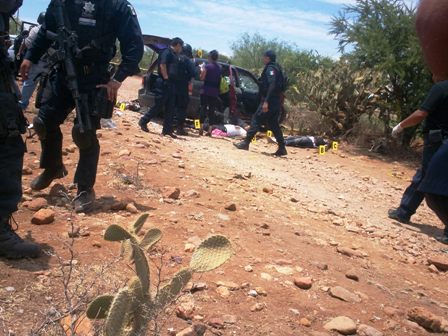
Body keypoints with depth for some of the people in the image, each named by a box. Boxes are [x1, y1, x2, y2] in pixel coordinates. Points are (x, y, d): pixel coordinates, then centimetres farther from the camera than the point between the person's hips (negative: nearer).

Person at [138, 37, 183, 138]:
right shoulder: (167, 52, -9)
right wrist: (166, 78, -20)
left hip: (172, 84, 9)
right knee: (158, 106, -4)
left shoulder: (174, 55, 19)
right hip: (165, 84, -9)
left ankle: (167, 130, 10)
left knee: (171, 109, 7)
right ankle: (143, 122, 10)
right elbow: (162, 65, -21)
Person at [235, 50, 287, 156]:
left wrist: (266, 101, -27)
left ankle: (246, 143, -2)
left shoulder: (270, 68, -10)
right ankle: (282, 148, 10)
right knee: (273, 125, 11)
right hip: (276, 102, 10)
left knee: (256, 120, -5)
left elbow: (272, 85, -23)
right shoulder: (276, 68, 20)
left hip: (269, 101, -10)